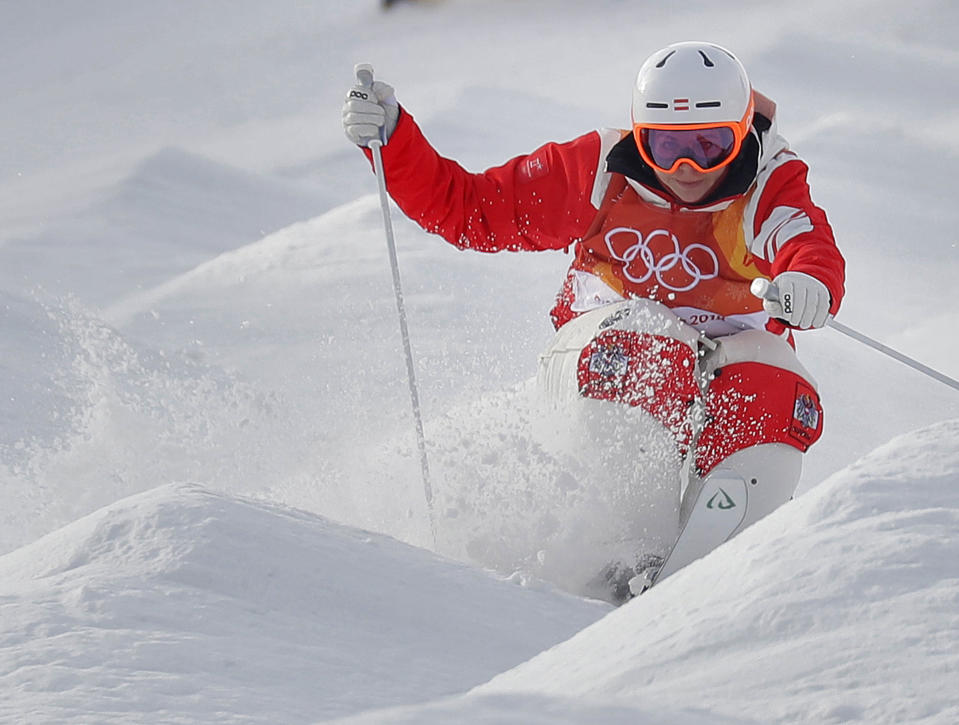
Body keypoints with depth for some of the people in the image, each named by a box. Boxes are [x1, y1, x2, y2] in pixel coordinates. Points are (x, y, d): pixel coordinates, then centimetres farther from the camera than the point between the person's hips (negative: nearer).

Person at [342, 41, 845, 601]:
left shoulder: (769, 188, -8)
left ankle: (690, 570, -41)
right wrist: (392, 139, -9)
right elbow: (468, 207, 3)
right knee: (651, 347, -35)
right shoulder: (599, 172, -4)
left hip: (729, 351, 0)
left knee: (779, 398, -33)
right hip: (600, 361, 0)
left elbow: (814, 249, -30)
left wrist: (812, 284, -56)